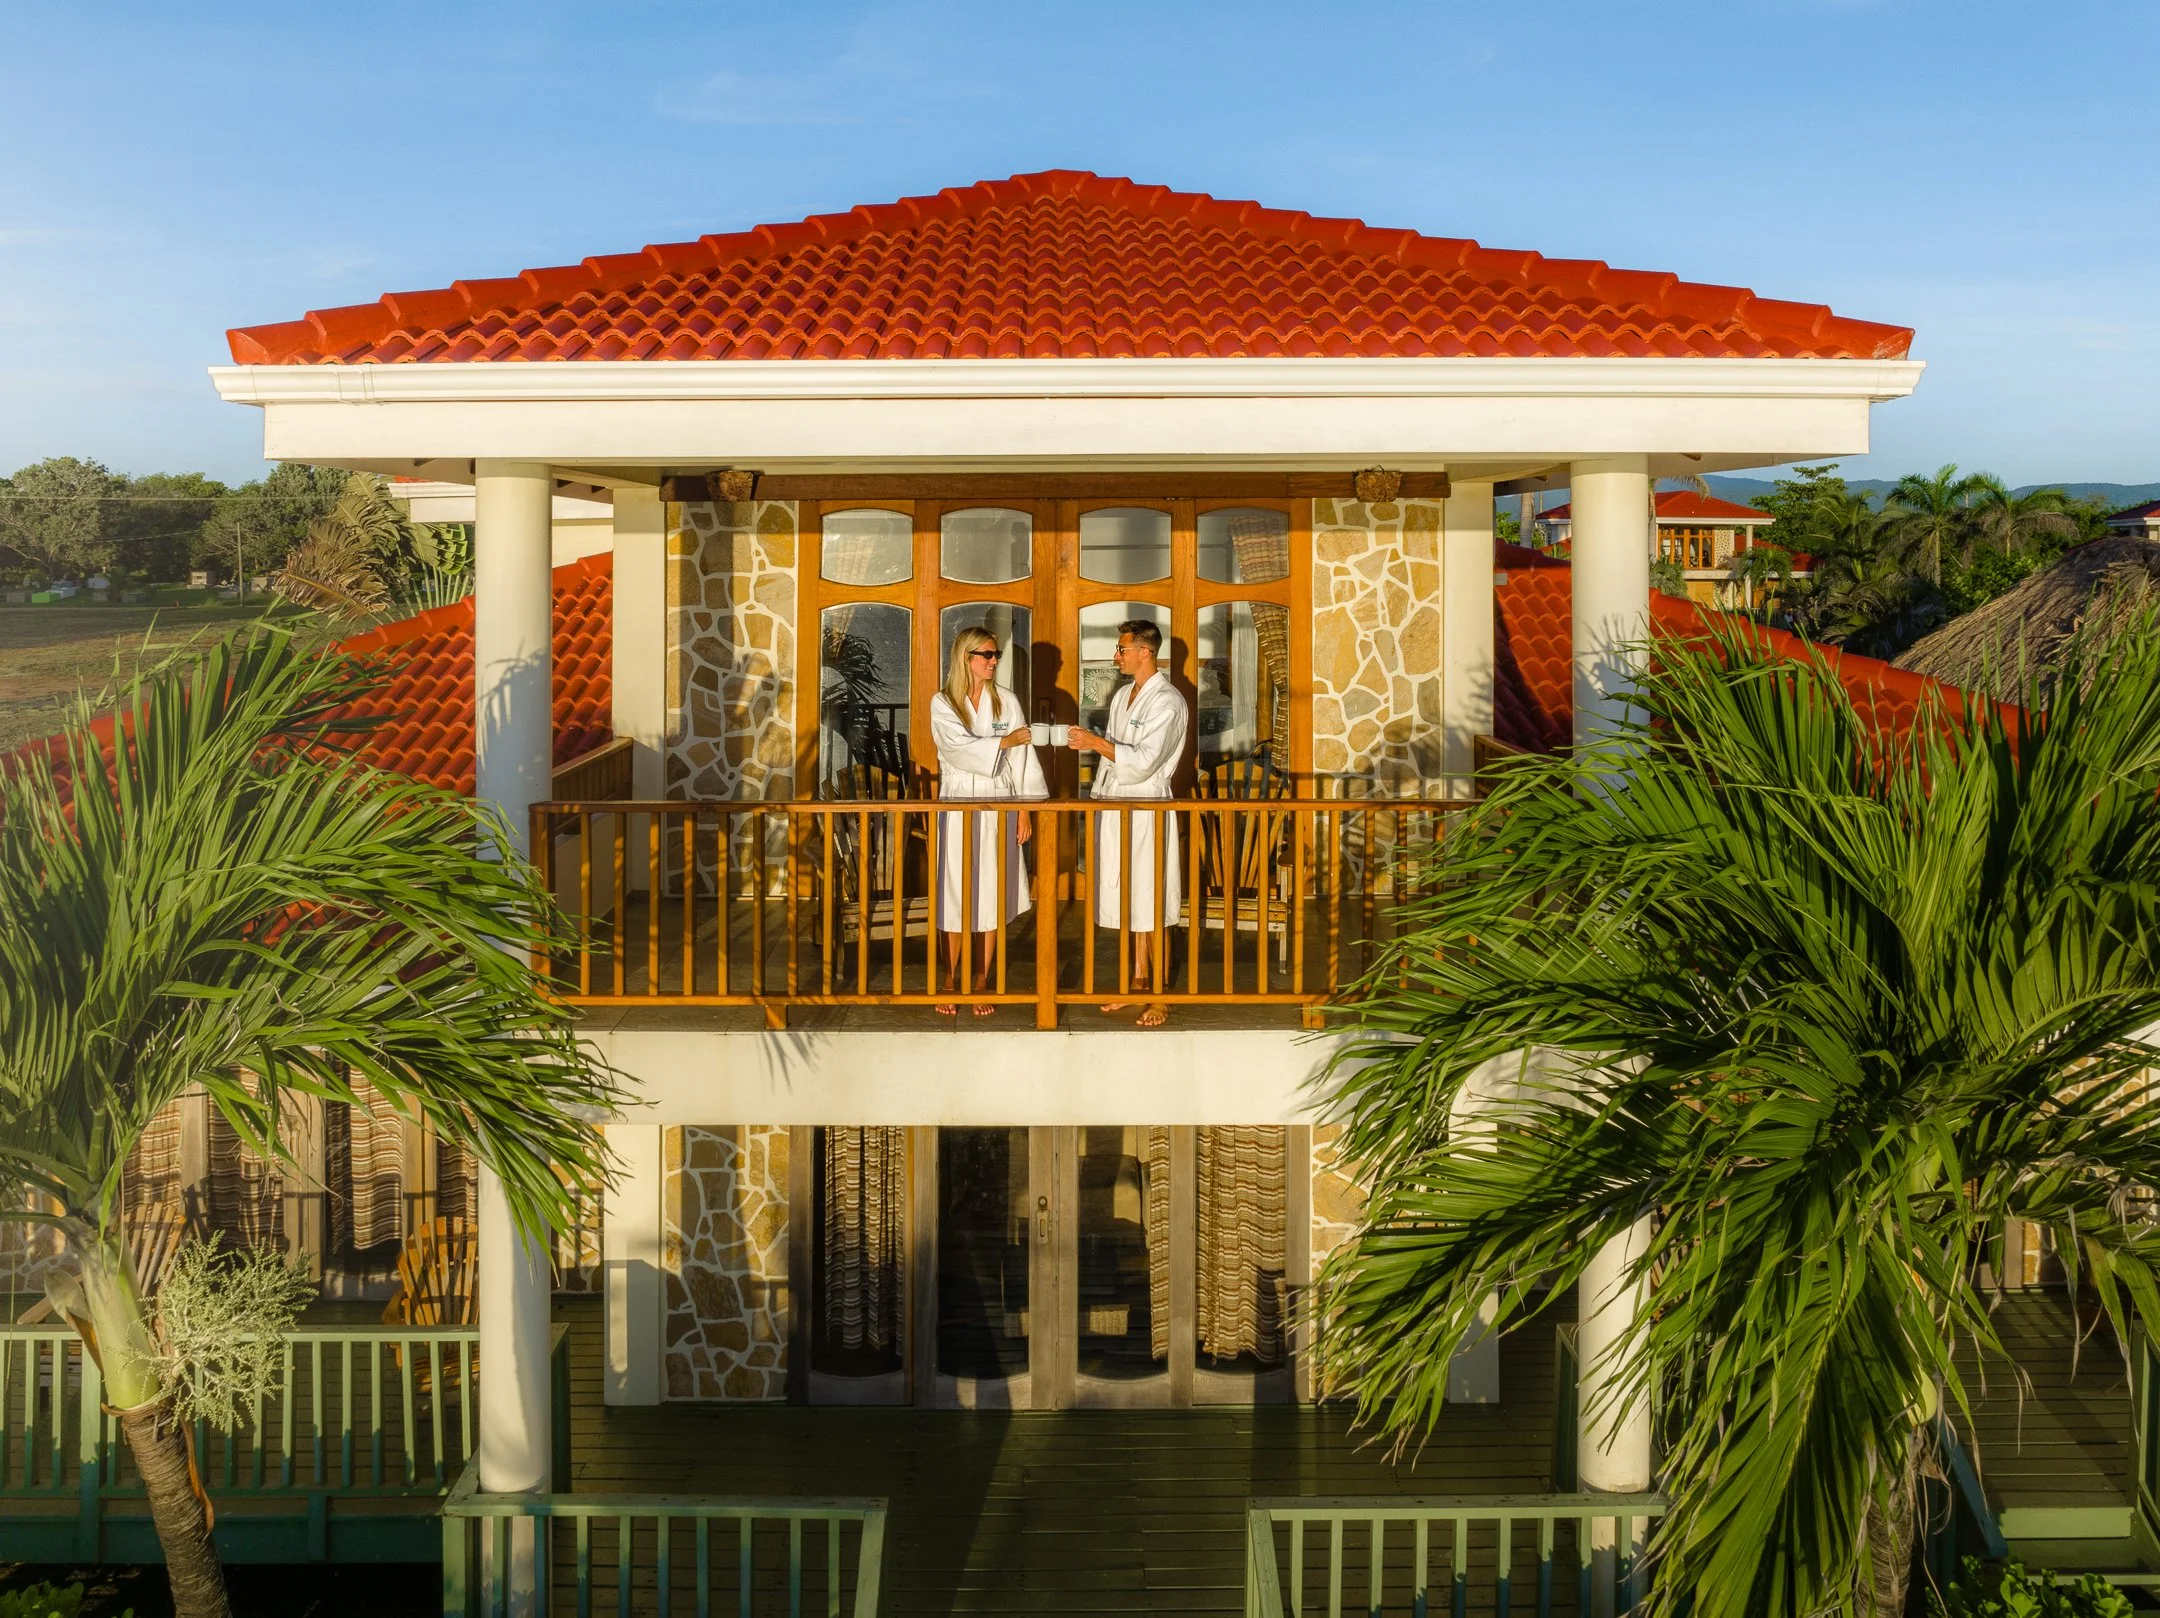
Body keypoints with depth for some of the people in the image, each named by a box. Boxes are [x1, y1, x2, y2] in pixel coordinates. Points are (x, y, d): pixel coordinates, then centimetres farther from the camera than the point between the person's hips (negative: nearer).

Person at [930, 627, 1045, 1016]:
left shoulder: (1007, 702, 5)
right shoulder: (942, 704, -2)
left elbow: (1022, 759, 4)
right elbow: (960, 748, -16)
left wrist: (1025, 810, 1)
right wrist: (1008, 741, -13)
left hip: (999, 809, 2)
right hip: (958, 807, -2)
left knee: (993, 897, 4)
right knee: (954, 897, 1)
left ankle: (980, 980, 15)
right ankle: (951, 978, 14)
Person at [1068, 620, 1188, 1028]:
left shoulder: (1166, 702, -14)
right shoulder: (1123, 695, 13)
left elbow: (1143, 762, -21)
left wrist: (1097, 743, -18)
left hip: (1147, 807, -8)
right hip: (1115, 805, 8)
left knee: (1152, 905, -2)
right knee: (1127, 899, 13)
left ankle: (1159, 995, 5)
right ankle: (1137, 981, 24)